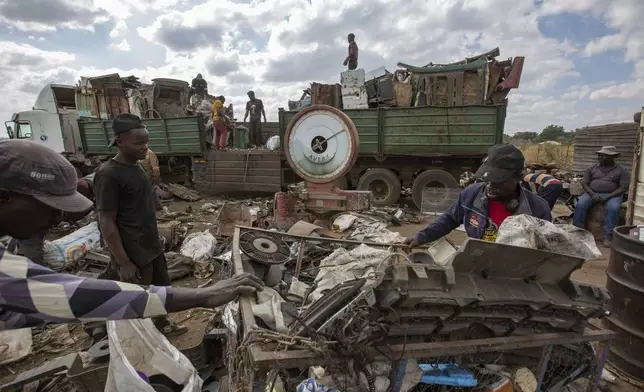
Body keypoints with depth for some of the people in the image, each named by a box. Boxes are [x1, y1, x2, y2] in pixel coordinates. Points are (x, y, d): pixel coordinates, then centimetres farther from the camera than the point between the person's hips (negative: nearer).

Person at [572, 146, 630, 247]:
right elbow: (584, 183, 5)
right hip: (592, 193, 2)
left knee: (613, 208, -34)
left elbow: (624, 188, -3)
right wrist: (593, 194, -13)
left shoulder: (622, 170, 3)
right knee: (580, 204, -29)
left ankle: (608, 236, -28)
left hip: (612, 195, -1)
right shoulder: (592, 167, 9)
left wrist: (608, 197, -18)